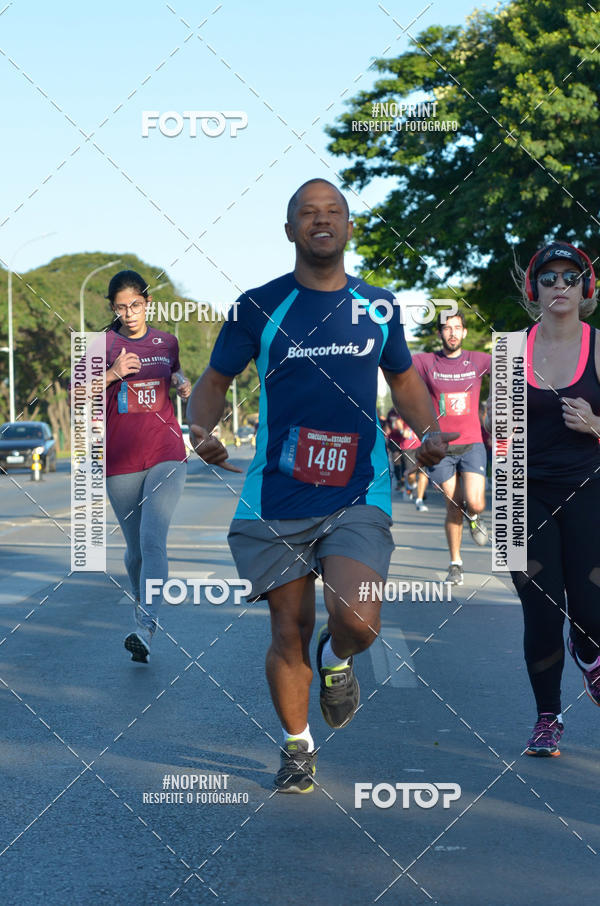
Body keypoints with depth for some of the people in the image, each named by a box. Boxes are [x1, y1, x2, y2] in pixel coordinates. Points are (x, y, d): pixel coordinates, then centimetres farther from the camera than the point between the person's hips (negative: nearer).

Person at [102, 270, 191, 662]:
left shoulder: (166, 342, 9)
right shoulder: (104, 344, 2)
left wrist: (182, 381, 4)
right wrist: (113, 374, -16)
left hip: (166, 455, 0)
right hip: (121, 461, 0)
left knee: (152, 539, -18)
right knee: (135, 548, 8)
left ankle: (145, 628, -25)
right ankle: (143, 607, 33)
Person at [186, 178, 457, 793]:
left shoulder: (377, 305, 8)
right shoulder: (259, 306, 1)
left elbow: (403, 379, 22)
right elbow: (215, 380, 9)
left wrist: (429, 431, 4)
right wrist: (201, 428, -11)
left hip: (358, 495, 0)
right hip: (276, 496, 0)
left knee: (357, 622, -19)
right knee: (289, 632, 5)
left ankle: (336, 662, 19)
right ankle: (297, 747, 29)